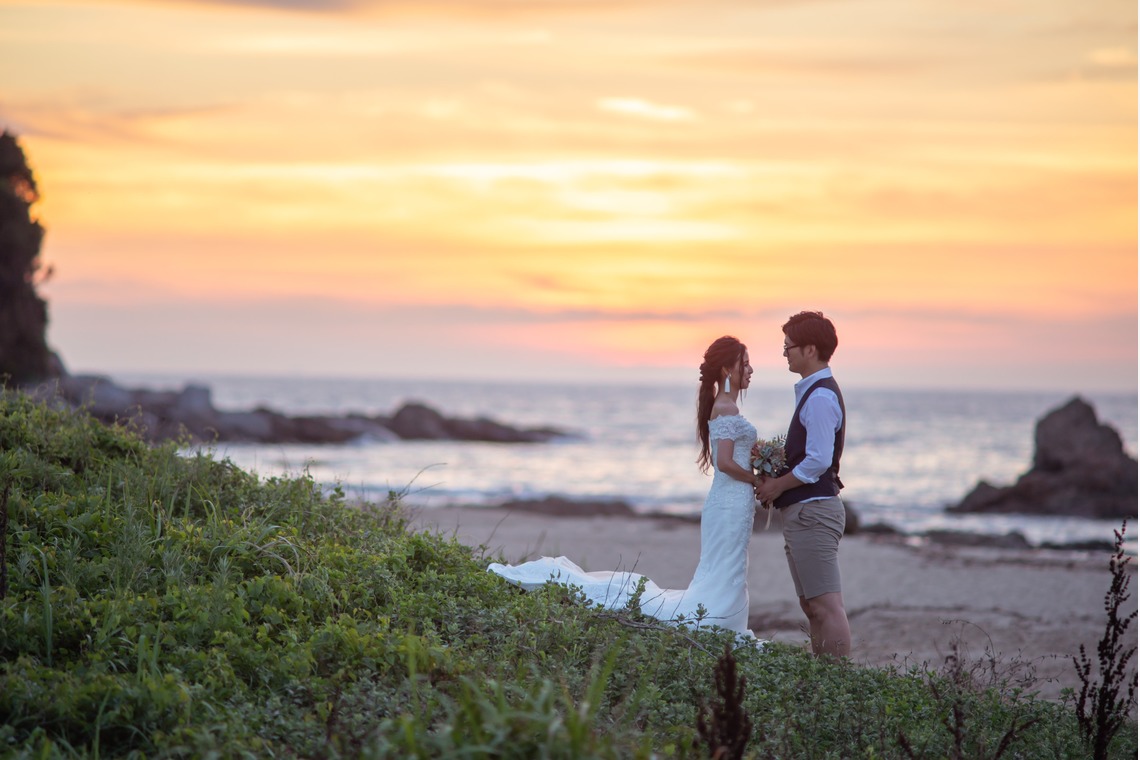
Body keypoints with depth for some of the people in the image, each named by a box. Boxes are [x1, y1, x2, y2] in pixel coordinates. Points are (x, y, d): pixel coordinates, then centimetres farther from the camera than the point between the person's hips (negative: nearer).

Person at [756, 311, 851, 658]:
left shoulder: (820, 397, -16)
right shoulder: (816, 392, 17)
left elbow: (818, 461, -22)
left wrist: (778, 486, -10)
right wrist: (776, 475, 9)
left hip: (812, 509, -11)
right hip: (806, 510, 11)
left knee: (827, 606, -11)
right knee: (813, 607, 14)